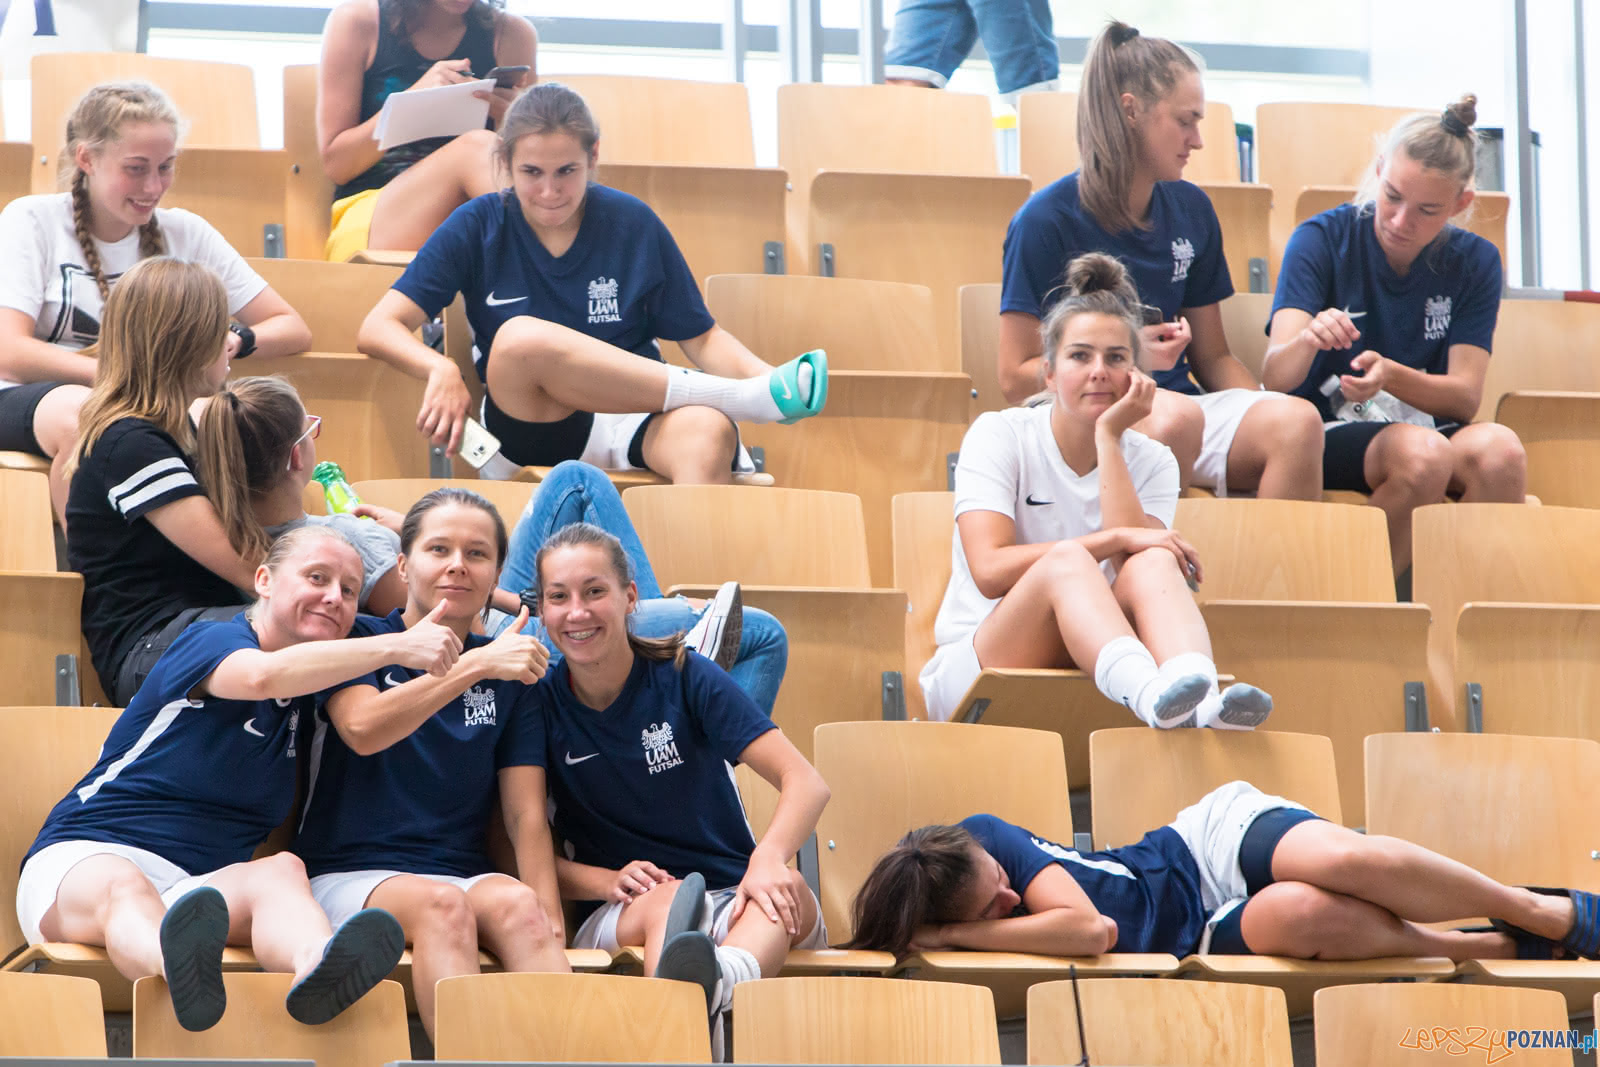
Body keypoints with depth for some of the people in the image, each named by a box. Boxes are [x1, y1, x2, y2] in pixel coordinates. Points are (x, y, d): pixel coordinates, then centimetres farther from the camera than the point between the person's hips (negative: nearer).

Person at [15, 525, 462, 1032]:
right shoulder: (214, 641, -4)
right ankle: (178, 969, -80)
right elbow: (263, 674, -26)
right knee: (127, 888, -41)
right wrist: (395, 648, -30)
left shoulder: (311, 696, 20)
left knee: (281, 872, -30)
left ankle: (313, 966, -69)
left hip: (204, 886, 4)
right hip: (85, 859, -4)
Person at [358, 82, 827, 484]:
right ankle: (741, 398, -26)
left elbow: (702, 338, 11)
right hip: (533, 425, 0)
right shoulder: (478, 227, 5)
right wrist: (442, 370, -22)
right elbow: (377, 329, -1)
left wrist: (764, 374, -10)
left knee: (707, 431, -35)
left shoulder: (632, 223, 8)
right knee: (521, 337, -33)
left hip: (636, 424, 1)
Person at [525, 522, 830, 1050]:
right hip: (614, 920, 0)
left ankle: (722, 979, -72)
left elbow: (806, 782, -10)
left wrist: (768, 859, -31)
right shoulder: (541, 703, 2)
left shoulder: (686, 679, -2)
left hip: (734, 910, 0)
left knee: (789, 889, -34)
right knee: (664, 900, -35)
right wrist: (611, 881, -19)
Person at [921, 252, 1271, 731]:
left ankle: (1201, 699, -57)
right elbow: (989, 570, -16)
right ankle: (1153, 694, -62)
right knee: (1065, 558, -32)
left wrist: (1109, 437, -11)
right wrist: (1114, 539, -18)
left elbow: (1133, 561, -12)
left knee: (1154, 561, -25)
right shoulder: (999, 435, 0)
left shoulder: (1151, 461, 10)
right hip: (975, 669, -3)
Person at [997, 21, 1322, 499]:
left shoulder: (1191, 210, 15)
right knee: (1176, 417, -39)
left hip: (1178, 401, 5)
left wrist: (1265, 404, -1)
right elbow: (1016, 378, -4)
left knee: (1297, 421, -25)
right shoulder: (1046, 219, -3)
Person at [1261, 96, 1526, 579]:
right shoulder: (1322, 239, -4)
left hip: (1430, 426, 3)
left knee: (1499, 448, -31)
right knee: (1422, 453, -35)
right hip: (1330, 433, -3)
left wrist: (1391, 376, -25)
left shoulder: (1475, 262, 6)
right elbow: (1275, 376, -14)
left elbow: (1465, 396, -3)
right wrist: (1308, 341, -39)